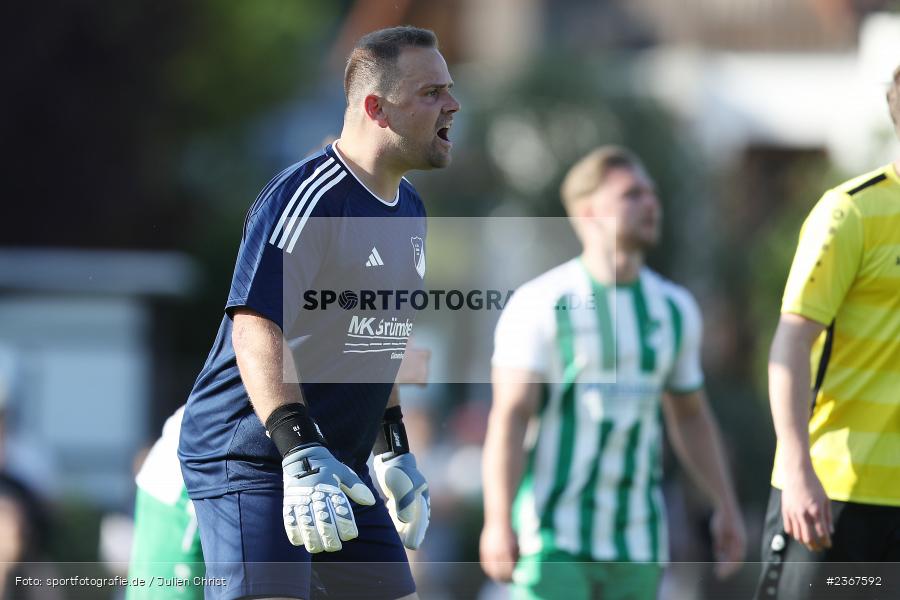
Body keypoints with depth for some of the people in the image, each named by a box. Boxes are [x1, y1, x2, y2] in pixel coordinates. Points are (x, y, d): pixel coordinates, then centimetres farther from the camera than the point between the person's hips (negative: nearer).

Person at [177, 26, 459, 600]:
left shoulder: (409, 209, 14)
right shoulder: (307, 196, -17)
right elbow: (256, 327, -26)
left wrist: (394, 450, 26)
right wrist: (300, 453, -34)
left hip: (340, 465, 9)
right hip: (250, 458, -9)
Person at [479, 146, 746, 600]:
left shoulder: (674, 308, 9)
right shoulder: (540, 305, -8)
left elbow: (690, 416, 20)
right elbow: (509, 417, -13)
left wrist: (725, 505, 13)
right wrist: (498, 523, -21)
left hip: (636, 541, 5)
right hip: (552, 535, -5)